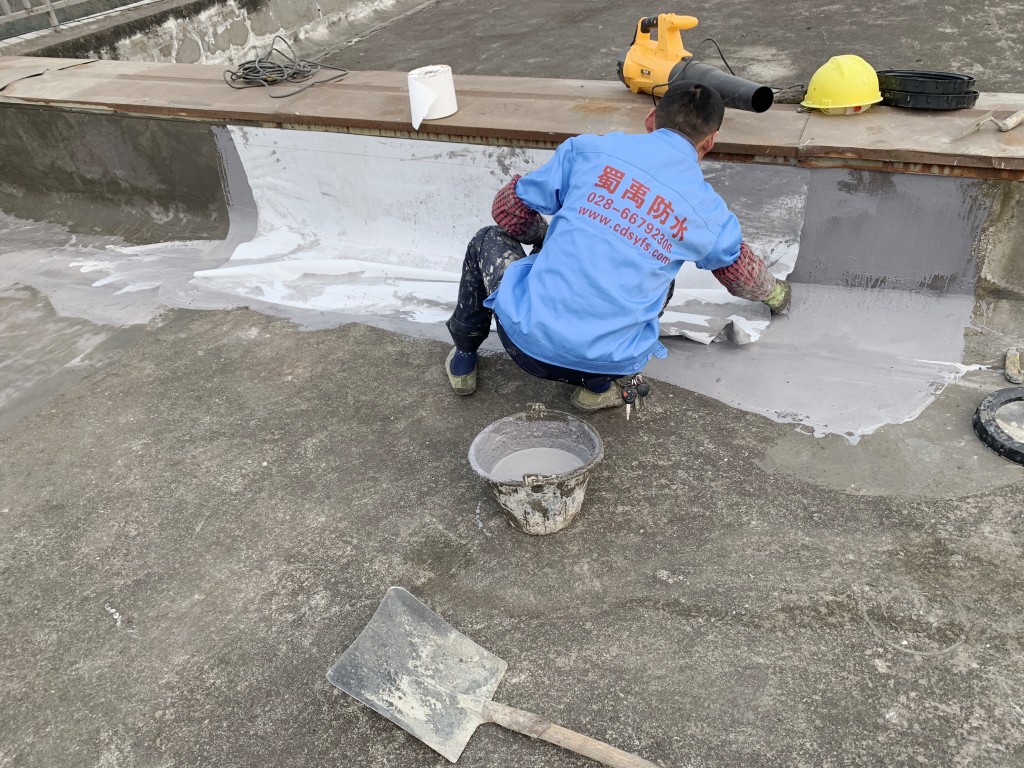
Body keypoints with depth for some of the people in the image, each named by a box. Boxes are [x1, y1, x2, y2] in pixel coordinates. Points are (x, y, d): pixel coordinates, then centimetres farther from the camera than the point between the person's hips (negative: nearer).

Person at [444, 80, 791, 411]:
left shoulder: (589, 149, 0)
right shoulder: (710, 213, 5)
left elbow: (508, 211, 9)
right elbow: (743, 274, 26)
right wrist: (775, 292, 49)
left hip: (528, 338, -1)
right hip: (608, 361, 1)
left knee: (489, 239, 28)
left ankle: (463, 360, 36)